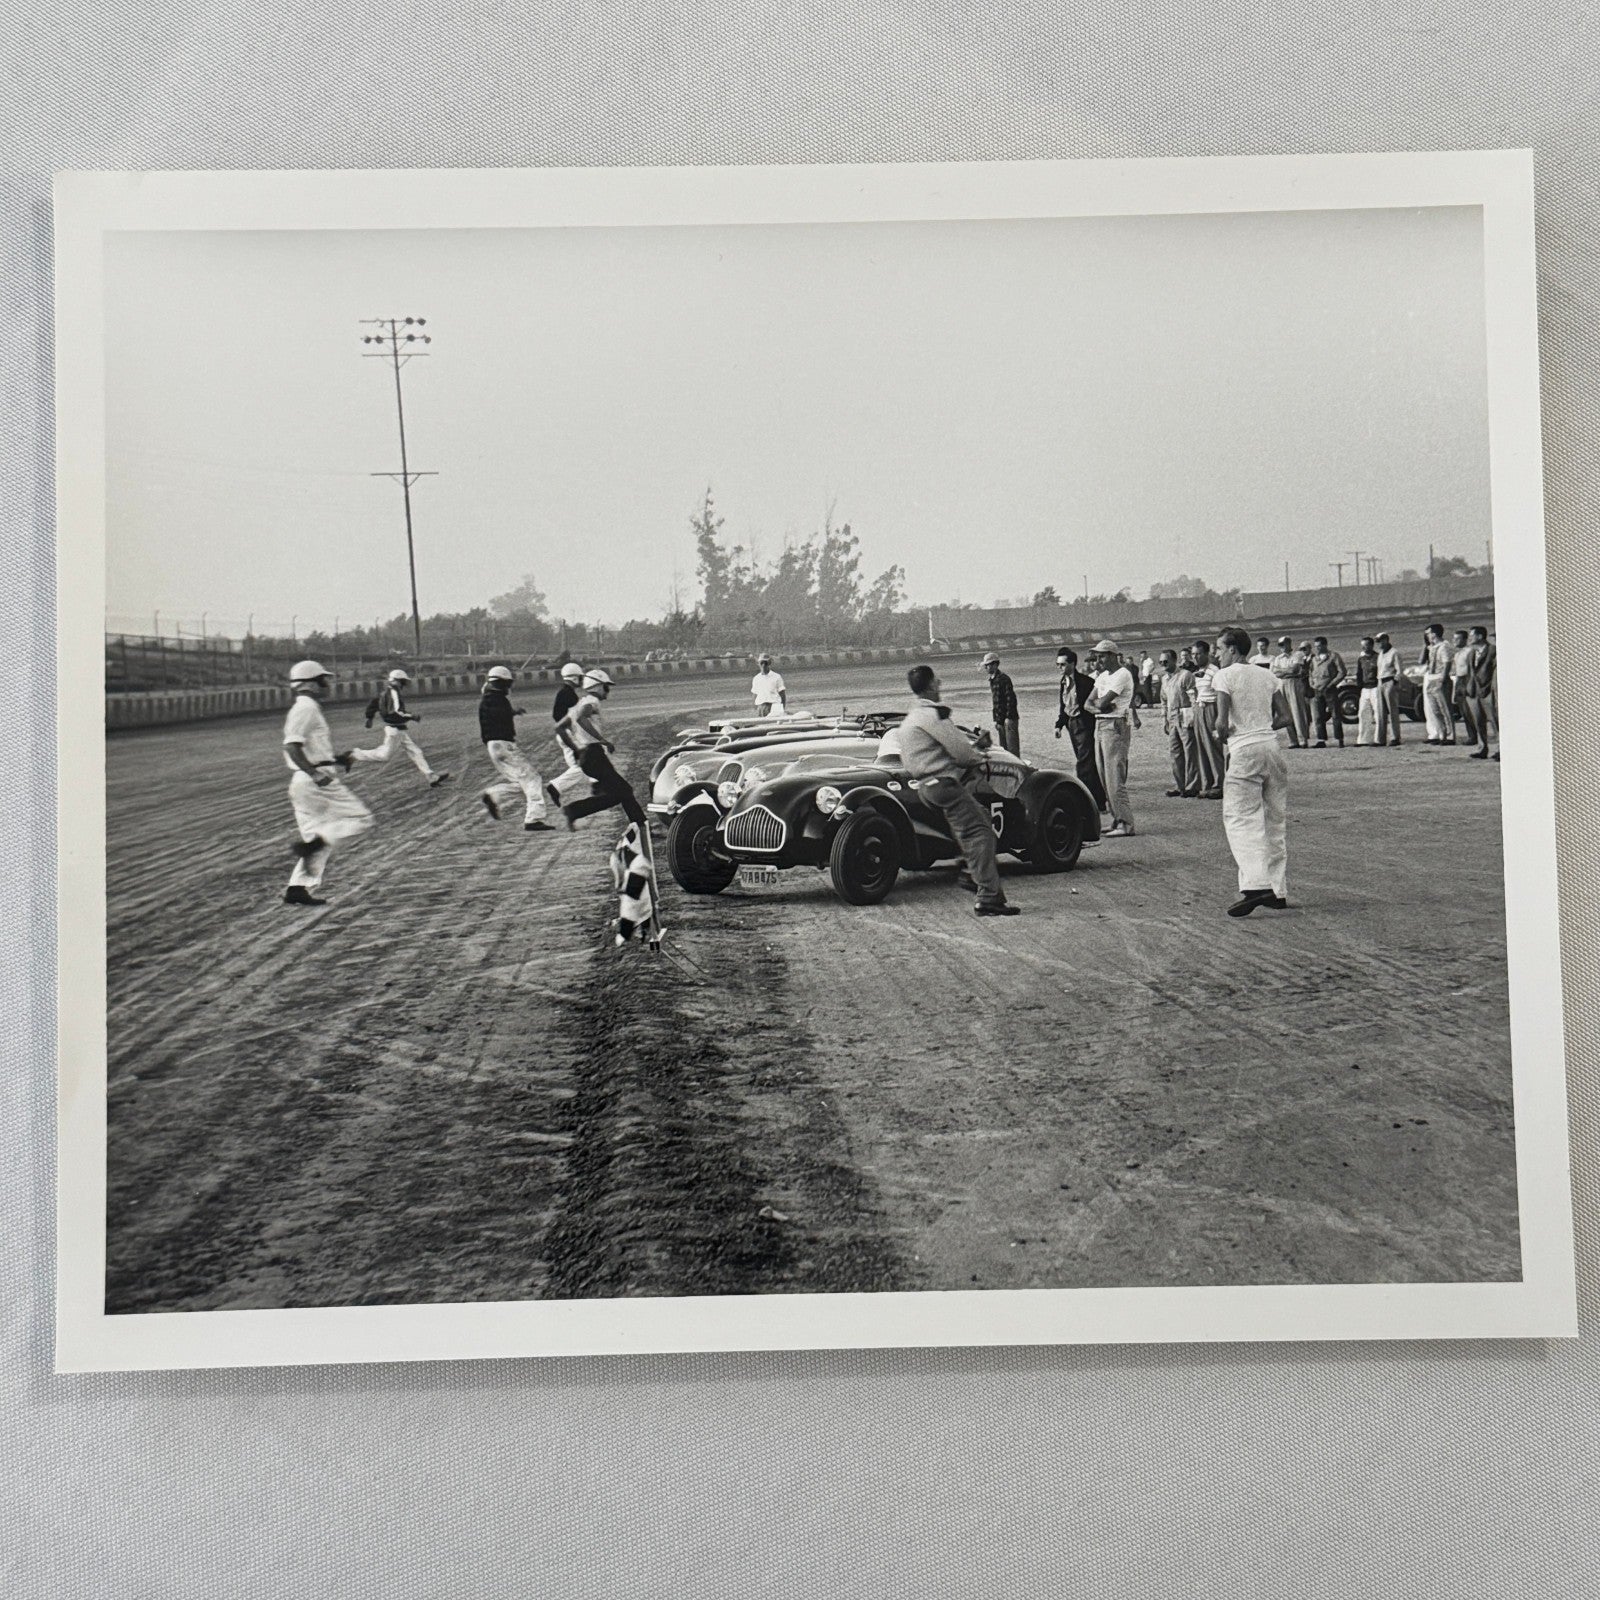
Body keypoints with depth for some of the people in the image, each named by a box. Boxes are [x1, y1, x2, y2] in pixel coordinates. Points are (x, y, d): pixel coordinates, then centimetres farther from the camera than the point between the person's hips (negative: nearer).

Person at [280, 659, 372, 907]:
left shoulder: (304, 708, 19)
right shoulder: (307, 708, -11)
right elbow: (291, 746, -23)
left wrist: (336, 760, 21)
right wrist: (315, 773, -31)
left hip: (302, 782, 10)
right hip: (314, 781, -10)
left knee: (319, 836, 13)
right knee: (361, 819, -4)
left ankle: (298, 888, 8)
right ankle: (309, 844, -14)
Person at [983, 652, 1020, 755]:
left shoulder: (1004, 679, -13)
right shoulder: (992, 680, 15)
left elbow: (1011, 699, -17)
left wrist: (1009, 717, -19)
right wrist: (996, 720, 16)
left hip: (1009, 719, -9)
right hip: (1001, 719, 9)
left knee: (1012, 747, -8)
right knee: (1003, 747, 11)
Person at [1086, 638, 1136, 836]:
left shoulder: (1122, 675, -11)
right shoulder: (1102, 676, 18)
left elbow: (1102, 703, -17)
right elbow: (1089, 703, 12)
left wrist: (1098, 703, 5)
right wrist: (1099, 707, -9)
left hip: (1115, 727, -9)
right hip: (1100, 726, 9)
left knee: (1115, 778, -11)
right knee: (1105, 778, 9)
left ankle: (1125, 824, -10)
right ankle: (1117, 820, 15)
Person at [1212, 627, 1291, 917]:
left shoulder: (1226, 675, -3)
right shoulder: (1267, 675, 15)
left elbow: (1222, 722, -11)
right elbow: (1287, 717, 11)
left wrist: (1223, 736, 9)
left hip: (1245, 751, -6)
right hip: (1272, 746, 6)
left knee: (1241, 819, -9)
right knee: (1276, 820, 10)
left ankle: (1255, 885, -27)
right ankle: (1279, 891, 13)